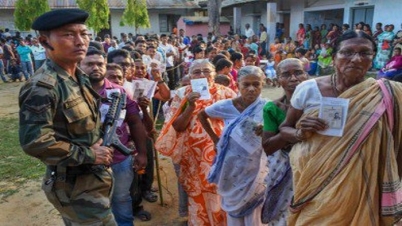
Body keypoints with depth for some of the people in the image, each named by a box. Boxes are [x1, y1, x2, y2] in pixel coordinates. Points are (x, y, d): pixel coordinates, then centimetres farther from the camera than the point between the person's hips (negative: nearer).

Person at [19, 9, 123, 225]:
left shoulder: (79, 77, 5)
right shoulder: (42, 87, -24)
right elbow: (34, 142, -30)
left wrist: (98, 147, 4)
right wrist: (89, 155, -23)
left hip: (92, 177, 9)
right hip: (75, 185, -8)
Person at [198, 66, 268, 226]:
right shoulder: (226, 106, -8)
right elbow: (201, 115, 8)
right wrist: (214, 138, 4)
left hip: (256, 168, -1)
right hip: (232, 168, 1)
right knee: (233, 209, 18)